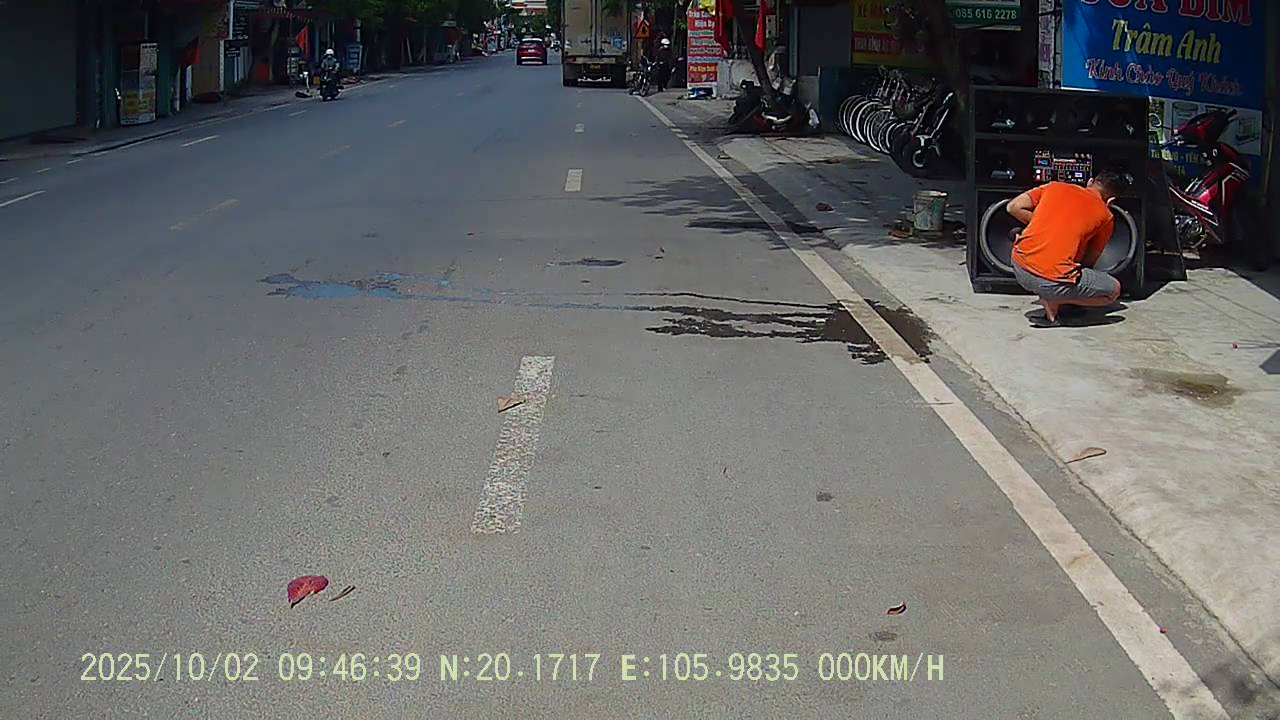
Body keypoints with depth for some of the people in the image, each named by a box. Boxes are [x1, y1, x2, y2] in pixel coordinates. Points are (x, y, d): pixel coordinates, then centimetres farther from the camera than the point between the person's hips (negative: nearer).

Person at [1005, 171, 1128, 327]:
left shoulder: (1056, 187, 14)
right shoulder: (1106, 216, 7)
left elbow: (1014, 207, 12)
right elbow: (1089, 261, 16)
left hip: (1019, 268, 5)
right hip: (1052, 280, -4)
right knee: (1113, 290, 16)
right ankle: (1054, 300, 1)